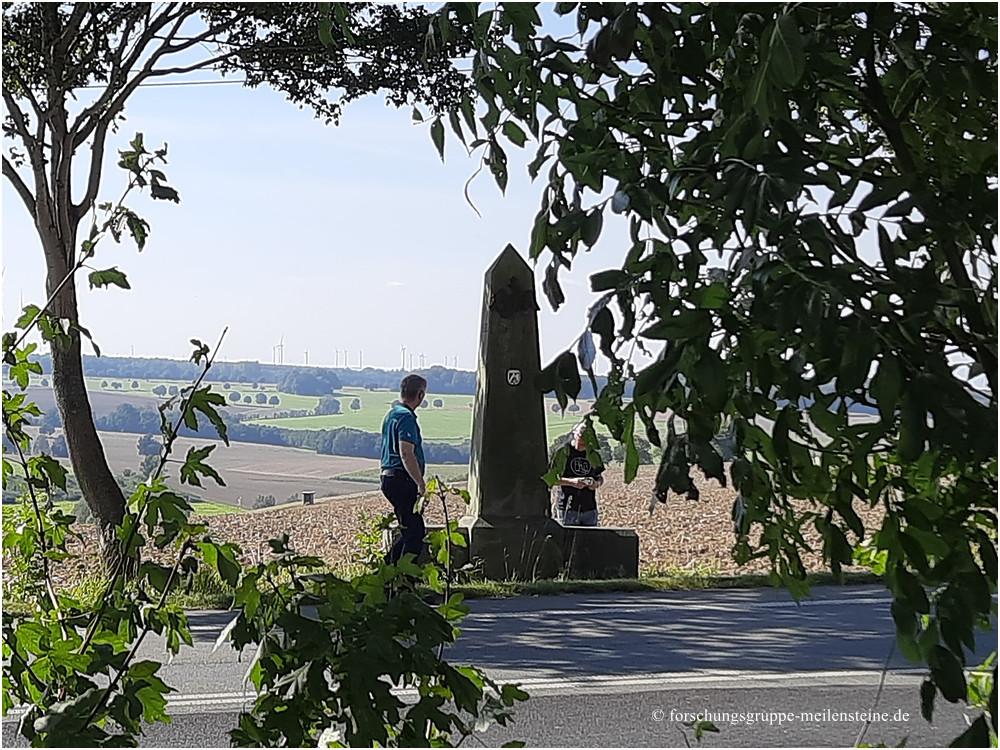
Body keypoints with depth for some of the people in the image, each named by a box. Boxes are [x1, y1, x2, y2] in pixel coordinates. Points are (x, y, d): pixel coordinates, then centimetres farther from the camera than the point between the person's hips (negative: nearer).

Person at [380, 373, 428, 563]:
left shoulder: (392, 414, 18)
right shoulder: (406, 417, -15)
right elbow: (406, 454, -25)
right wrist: (421, 485, -21)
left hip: (389, 478, 10)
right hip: (402, 480, -10)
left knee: (409, 531, 17)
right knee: (415, 533, -7)